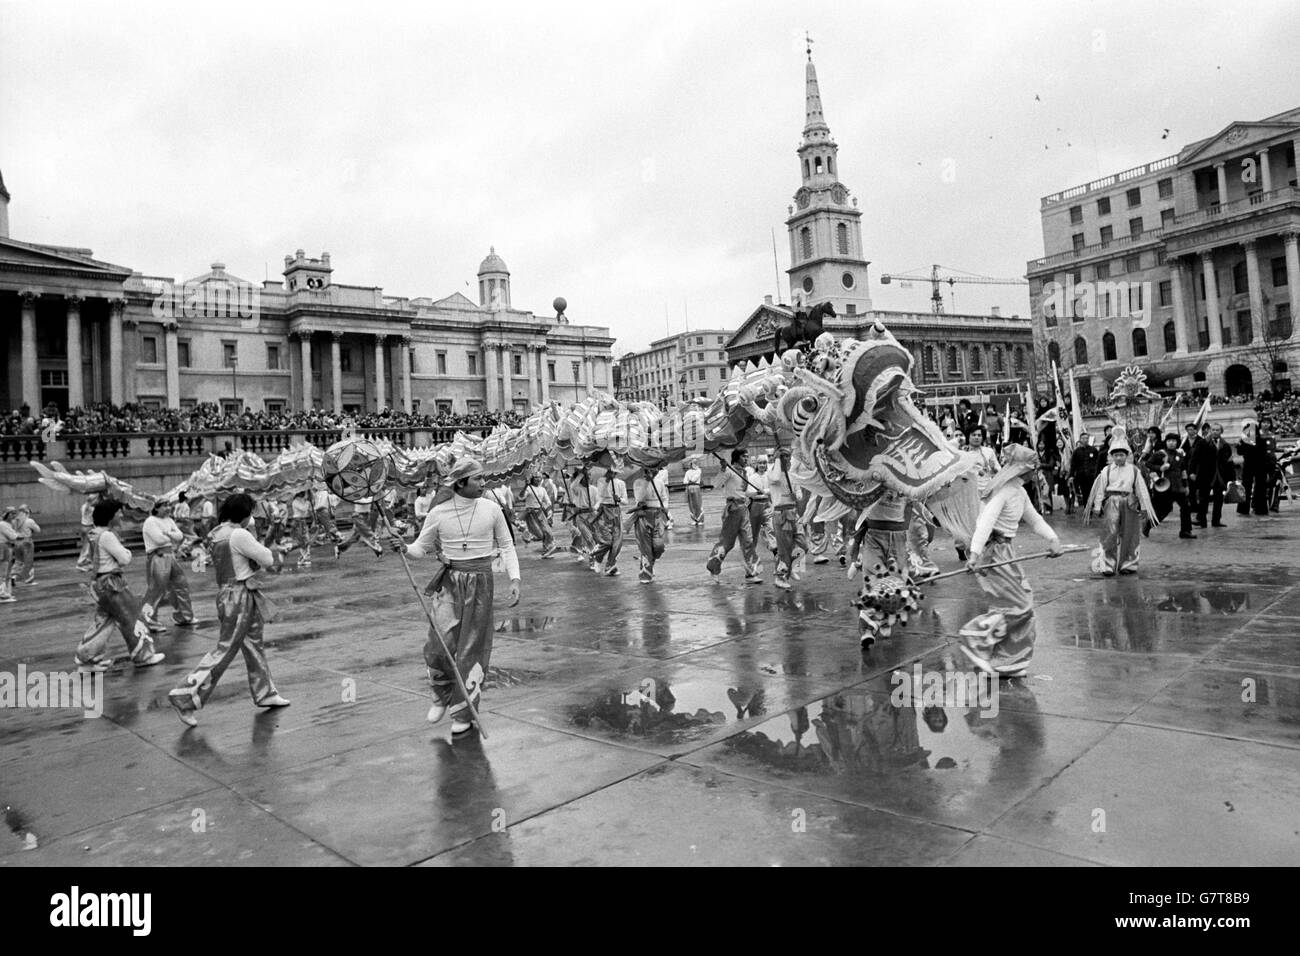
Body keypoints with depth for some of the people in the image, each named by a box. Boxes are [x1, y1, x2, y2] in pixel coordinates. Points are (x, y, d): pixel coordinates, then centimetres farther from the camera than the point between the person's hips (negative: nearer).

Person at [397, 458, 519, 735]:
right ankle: (442, 697, 20)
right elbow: (423, 548, 7)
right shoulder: (438, 513, -2)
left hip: (480, 583, 0)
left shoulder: (491, 509, -1)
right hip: (450, 581, 0)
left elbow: (506, 545, 6)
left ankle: (464, 714, 17)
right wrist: (405, 548, -15)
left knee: (472, 649, 2)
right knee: (438, 646, -9)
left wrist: (514, 579, -5)